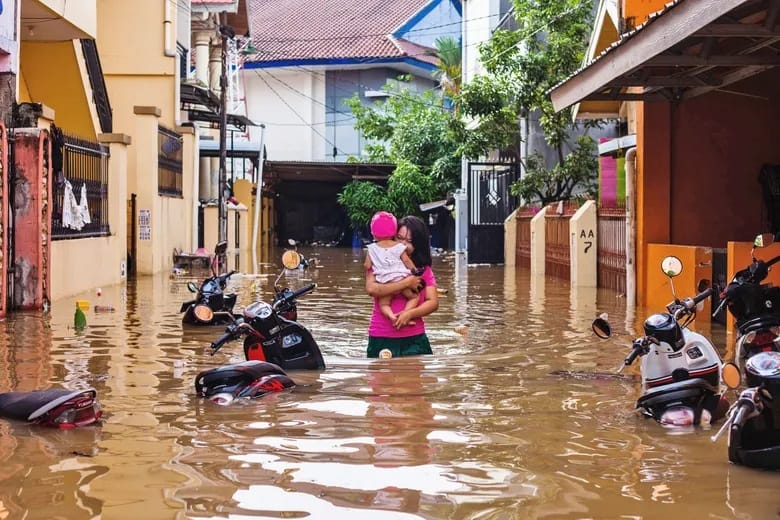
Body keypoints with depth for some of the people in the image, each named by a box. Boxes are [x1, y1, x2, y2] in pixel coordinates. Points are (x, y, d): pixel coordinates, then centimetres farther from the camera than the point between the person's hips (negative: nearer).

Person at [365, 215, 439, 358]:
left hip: (415, 339, 2)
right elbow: (371, 289, -18)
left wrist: (409, 314, -17)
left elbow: (433, 302, 0)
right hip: (381, 339, -2)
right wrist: (406, 283, -16)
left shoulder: (424, 269, 8)